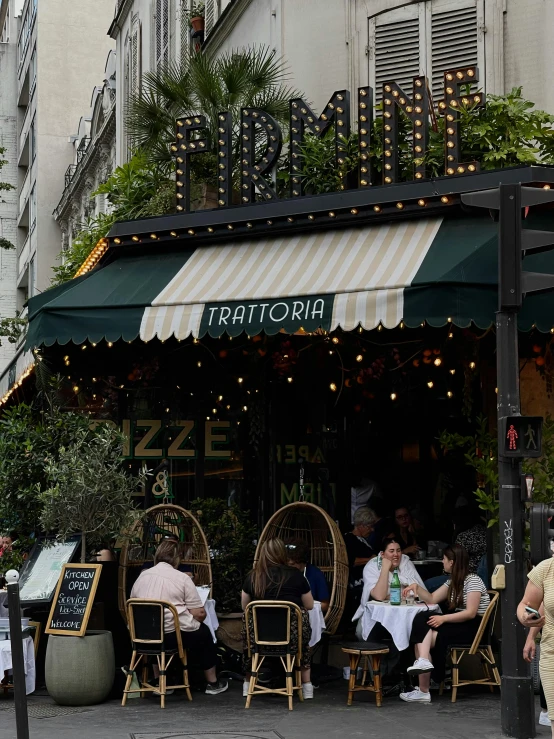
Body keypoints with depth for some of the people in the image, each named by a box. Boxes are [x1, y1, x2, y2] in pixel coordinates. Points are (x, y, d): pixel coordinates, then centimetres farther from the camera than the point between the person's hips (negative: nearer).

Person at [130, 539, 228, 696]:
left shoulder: (142, 576, 8)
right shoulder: (182, 578, -5)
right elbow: (200, 614, -7)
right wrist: (195, 621, 15)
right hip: (174, 634, -4)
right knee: (203, 631, 25)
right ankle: (212, 683, 31)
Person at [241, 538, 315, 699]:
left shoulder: (253, 577, 0)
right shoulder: (296, 575, -2)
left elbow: (244, 607, 14)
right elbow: (309, 605, 10)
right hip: (291, 637, 0)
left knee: (247, 631, 36)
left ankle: (248, 684, 43)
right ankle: (307, 685, 36)